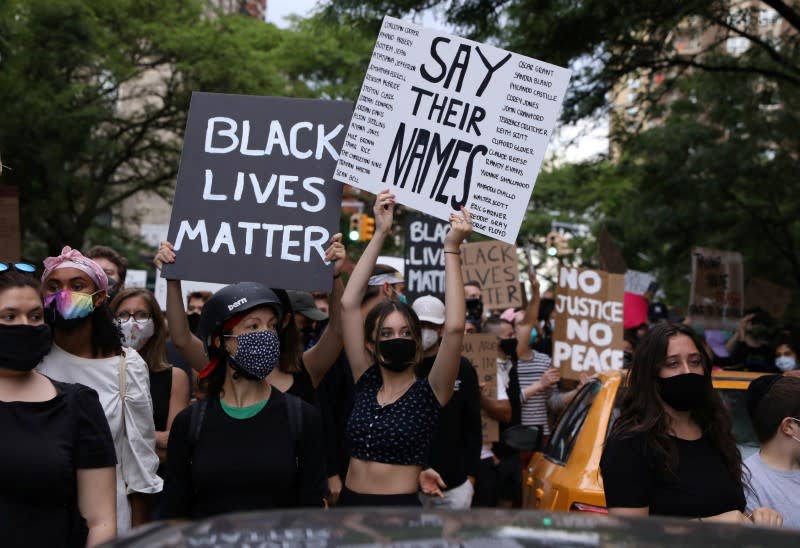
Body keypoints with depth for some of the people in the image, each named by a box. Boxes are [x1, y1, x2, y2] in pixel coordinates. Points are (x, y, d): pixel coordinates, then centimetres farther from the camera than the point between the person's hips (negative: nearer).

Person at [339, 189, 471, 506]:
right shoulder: (366, 382, 2)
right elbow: (349, 304, -3)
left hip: (401, 507, -3)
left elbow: (454, 327, -21)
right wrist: (380, 233, -5)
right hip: (349, 503, 3)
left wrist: (451, 249, -19)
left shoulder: (430, 393, -6)